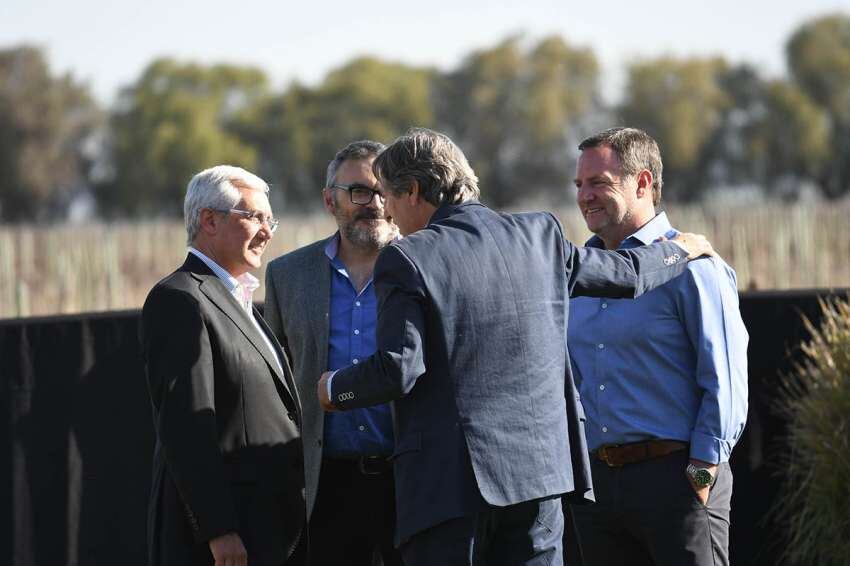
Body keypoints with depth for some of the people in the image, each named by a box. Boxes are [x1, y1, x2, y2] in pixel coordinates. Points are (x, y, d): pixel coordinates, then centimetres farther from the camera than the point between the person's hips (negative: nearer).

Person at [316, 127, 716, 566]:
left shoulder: (406, 259, -10)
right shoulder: (539, 234, 7)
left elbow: (399, 368, -16)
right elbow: (625, 274, 21)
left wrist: (335, 389, 3)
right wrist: (679, 250, 42)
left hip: (448, 479, -5)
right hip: (539, 465, 5)